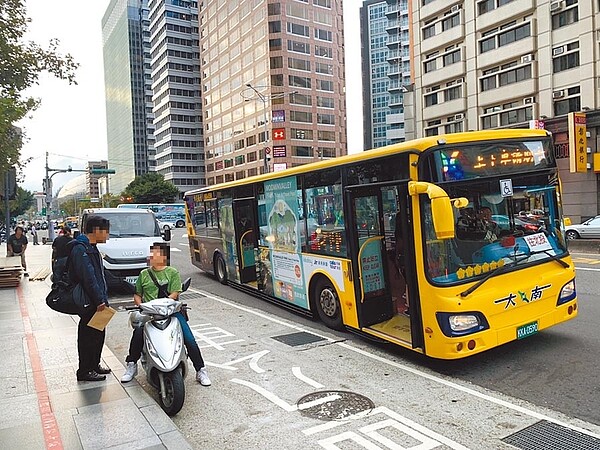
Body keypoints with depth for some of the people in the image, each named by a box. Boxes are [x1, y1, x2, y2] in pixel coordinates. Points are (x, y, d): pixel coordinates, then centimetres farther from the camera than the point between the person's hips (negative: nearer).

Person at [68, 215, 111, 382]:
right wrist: (99, 300, -22)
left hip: (97, 302, 10)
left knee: (98, 334, 18)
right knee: (88, 335, 1)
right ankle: (85, 371, 12)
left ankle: (94, 365, 31)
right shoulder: (80, 249, -18)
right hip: (89, 303, -10)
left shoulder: (91, 248, 16)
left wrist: (103, 298, 18)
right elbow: (87, 277, -23)